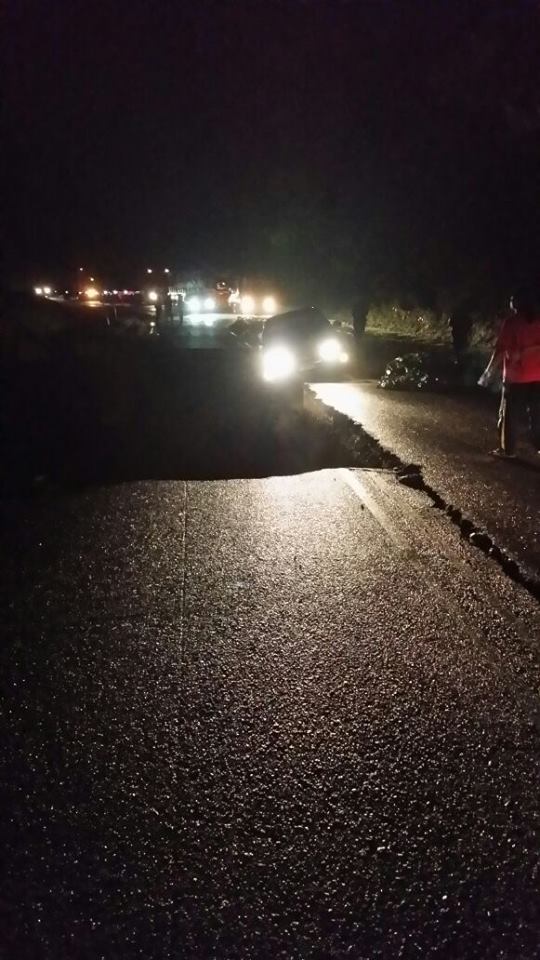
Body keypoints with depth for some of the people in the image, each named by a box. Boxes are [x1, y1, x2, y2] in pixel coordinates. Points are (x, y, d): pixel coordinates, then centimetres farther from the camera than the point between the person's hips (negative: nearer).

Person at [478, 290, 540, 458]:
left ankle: (507, 450, 9)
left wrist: (489, 371, -4)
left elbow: (501, 350, -10)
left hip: (516, 377, -4)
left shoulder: (512, 322, -7)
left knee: (509, 415, 6)